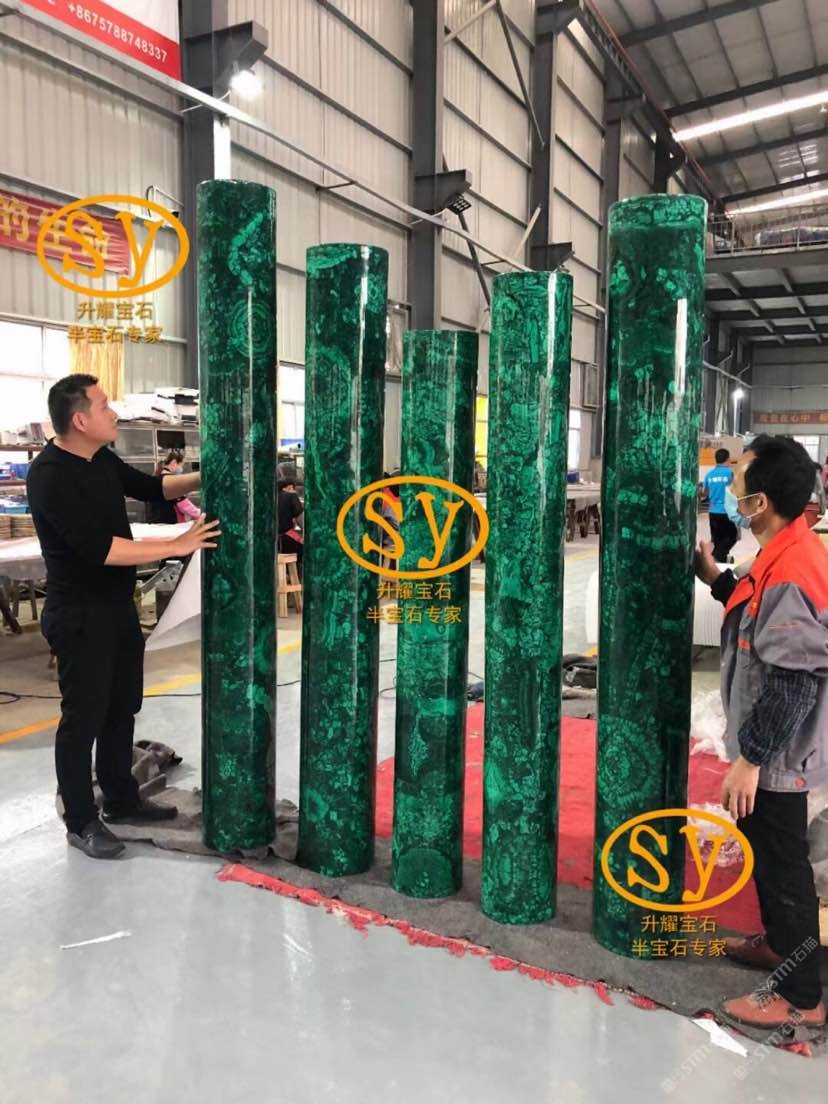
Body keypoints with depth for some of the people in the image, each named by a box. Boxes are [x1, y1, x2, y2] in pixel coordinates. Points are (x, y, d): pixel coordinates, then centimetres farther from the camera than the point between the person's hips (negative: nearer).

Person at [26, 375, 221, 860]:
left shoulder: (101, 459, 4)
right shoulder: (51, 477, -22)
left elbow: (150, 487, 20)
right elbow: (100, 548, -29)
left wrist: (205, 478, 8)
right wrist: (178, 545, -26)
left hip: (119, 606, 9)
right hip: (80, 615, -9)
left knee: (122, 707, 18)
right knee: (84, 716, 2)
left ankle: (122, 798, 33)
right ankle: (81, 822, 17)